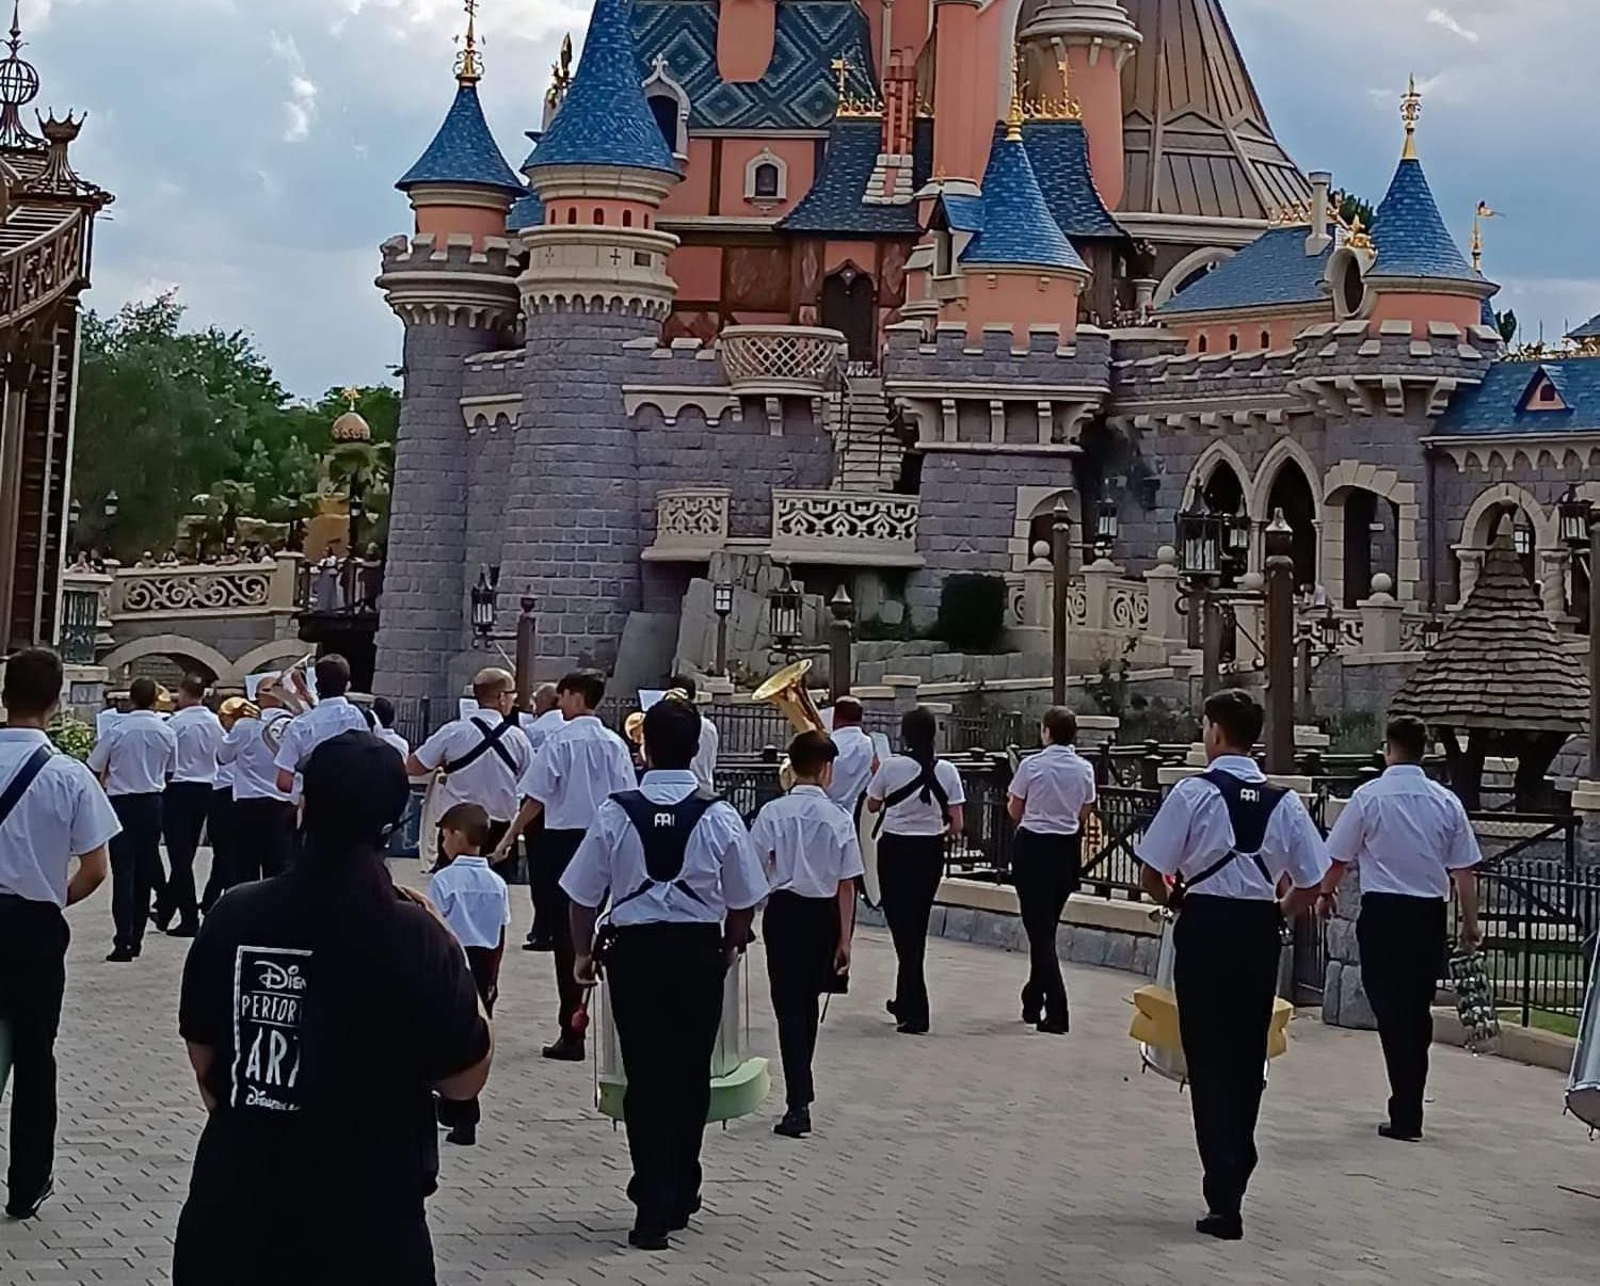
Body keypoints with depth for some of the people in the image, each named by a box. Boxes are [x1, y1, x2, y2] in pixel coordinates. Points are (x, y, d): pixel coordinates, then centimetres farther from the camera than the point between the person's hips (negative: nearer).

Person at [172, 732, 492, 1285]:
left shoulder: (234, 915, -6)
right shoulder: (416, 938, -15)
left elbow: (202, 1055, 6)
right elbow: (465, 1079, -5)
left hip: (233, 1205, 3)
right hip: (364, 1220, -3)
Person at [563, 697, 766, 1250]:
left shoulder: (614, 814, -7)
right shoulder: (720, 817, -7)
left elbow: (583, 895, -1)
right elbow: (743, 901, 1)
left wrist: (582, 953, 16)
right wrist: (732, 945, 21)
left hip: (636, 951, -1)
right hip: (699, 952, 1)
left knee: (646, 1076, 5)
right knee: (691, 1074, 15)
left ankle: (654, 1209, 1)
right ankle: (679, 1195, 28)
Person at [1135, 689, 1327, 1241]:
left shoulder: (1194, 792, -8)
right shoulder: (1284, 801, 4)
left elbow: (1151, 875, -8)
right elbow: (1310, 885, 6)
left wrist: (1173, 900, 13)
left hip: (1205, 928, -4)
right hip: (1260, 932, 4)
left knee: (1209, 1061, 1)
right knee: (1249, 1059, 15)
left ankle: (1225, 1201, -2)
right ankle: (1235, 1175, 28)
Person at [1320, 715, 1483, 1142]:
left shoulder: (1369, 796, -7)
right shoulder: (1446, 802, 1)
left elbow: (1339, 858, 1)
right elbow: (1464, 870, 4)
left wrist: (1326, 894, 20)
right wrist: (1470, 921, 15)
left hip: (1383, 912, -3)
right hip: (1429, 913, 3)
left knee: (1391, 1011, 0)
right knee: (1420, 1011, 14)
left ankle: (1405, 1116, -3)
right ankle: (1410, 1105, 23)